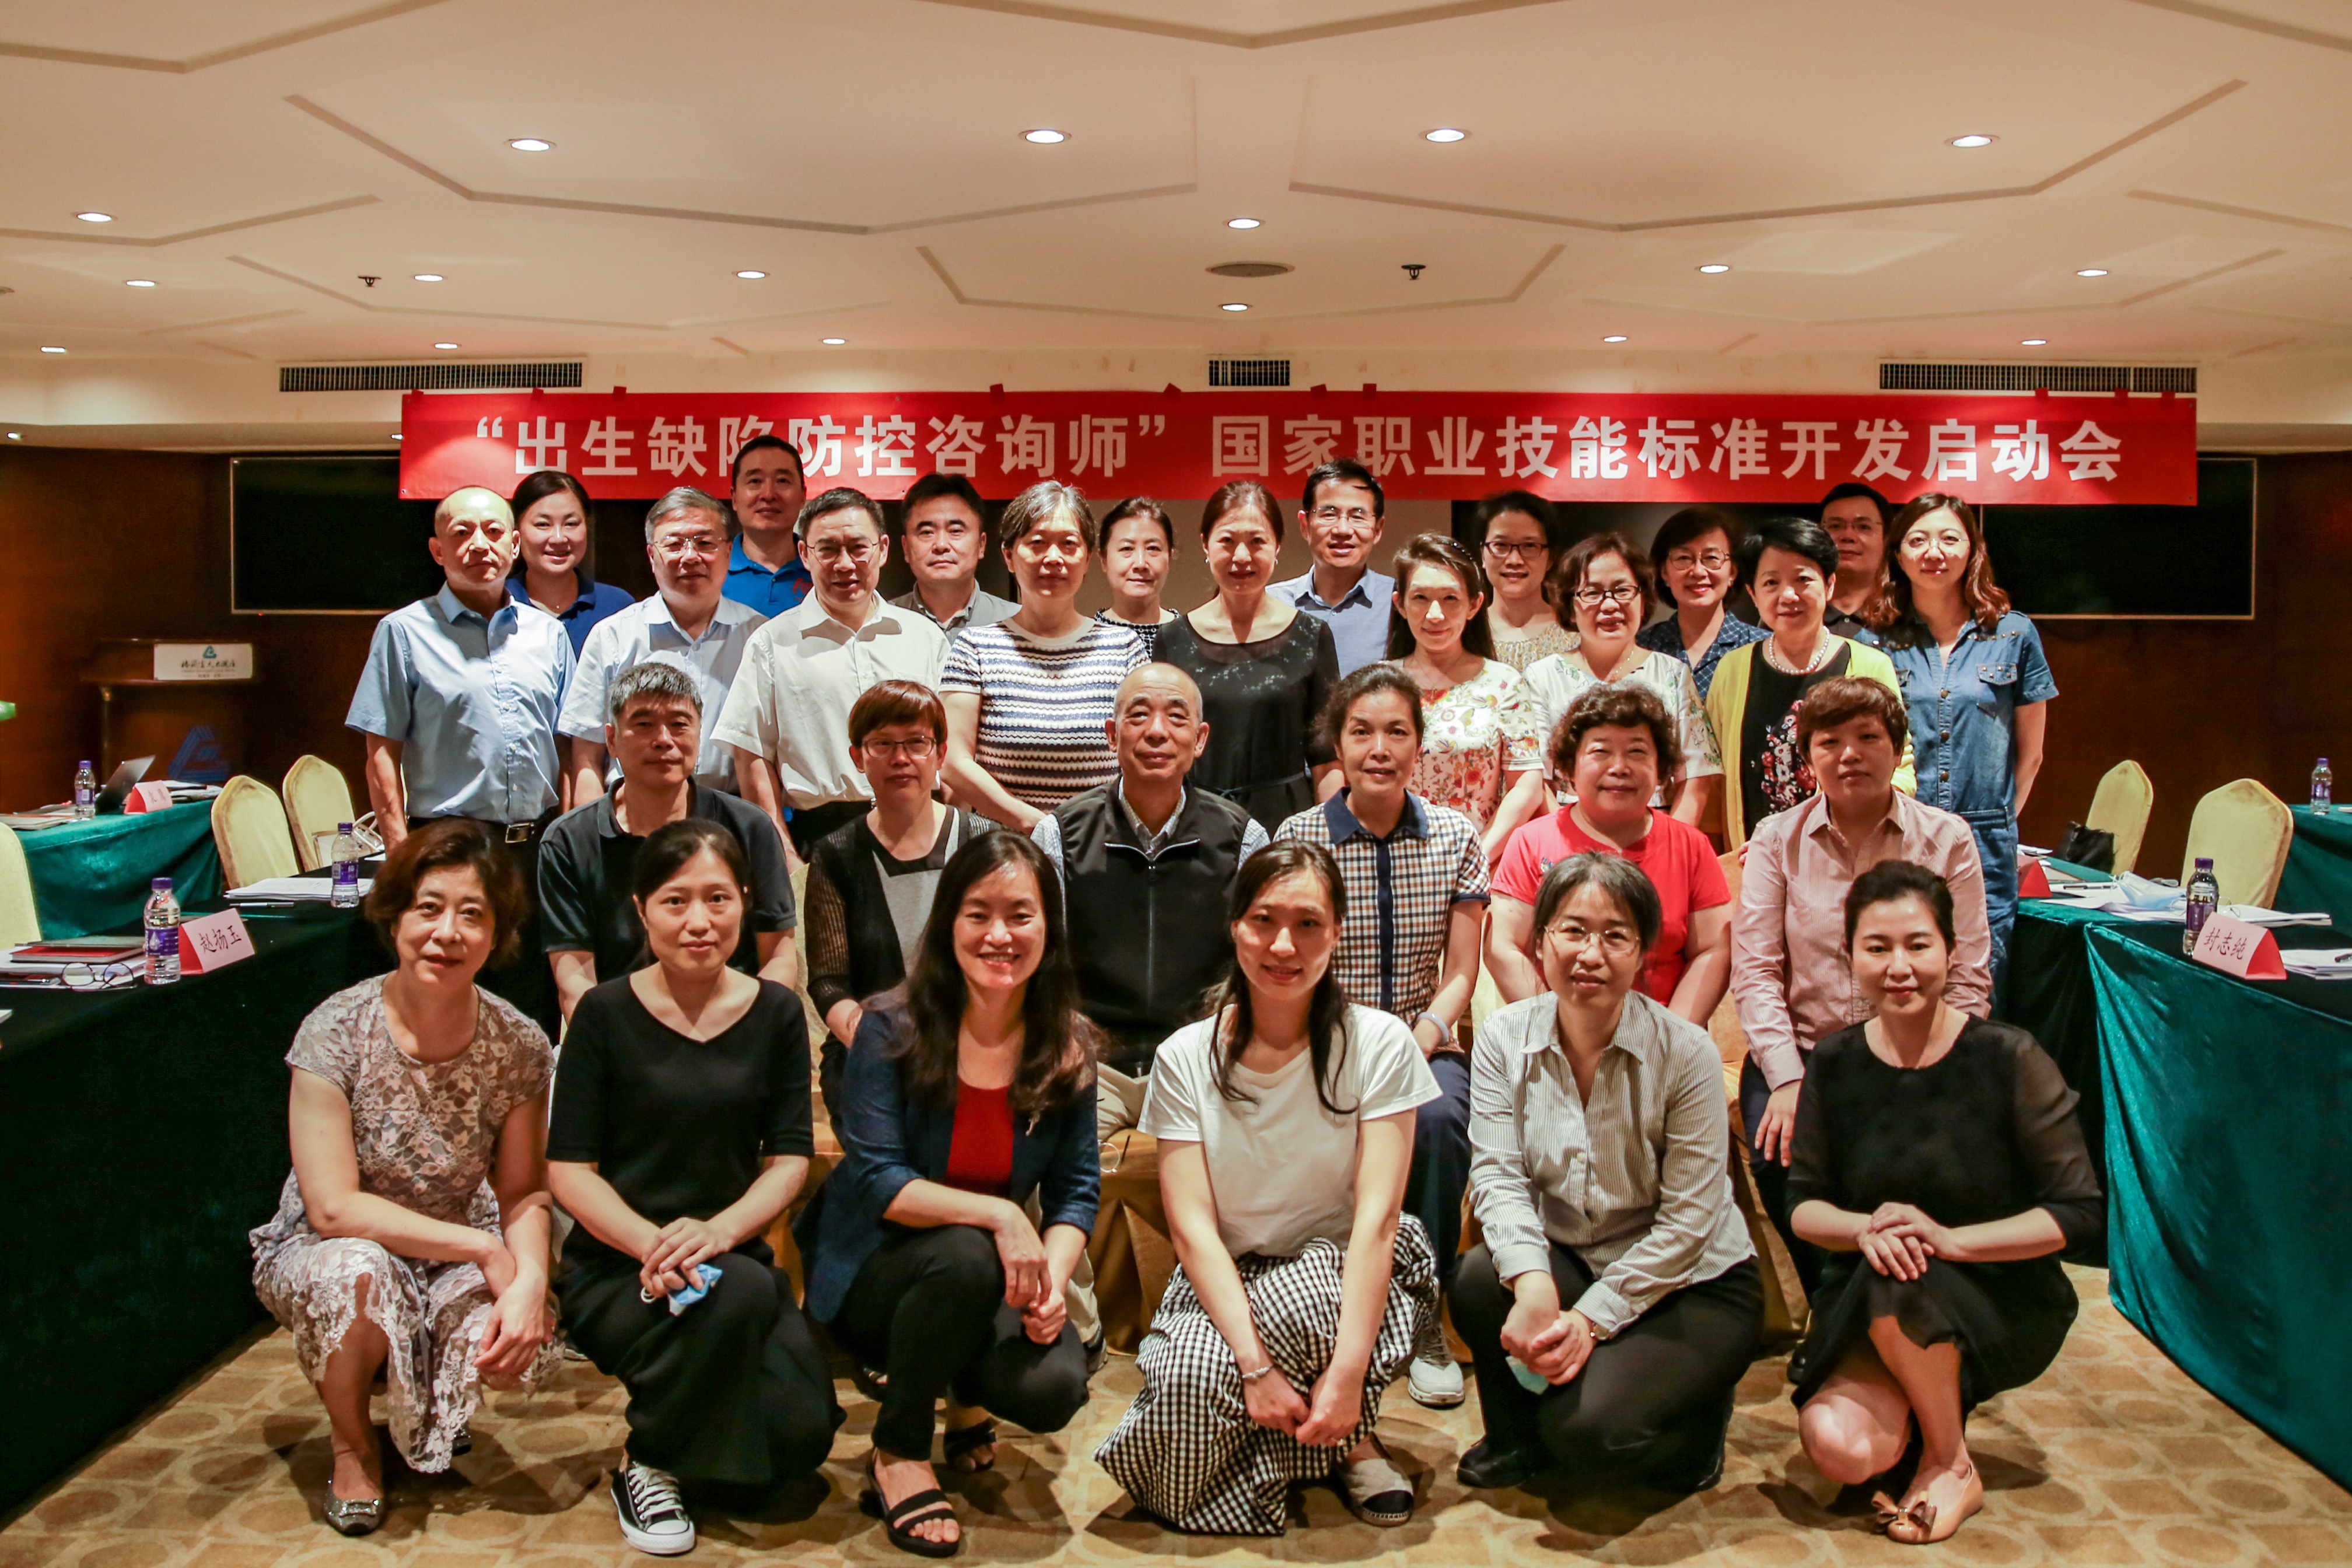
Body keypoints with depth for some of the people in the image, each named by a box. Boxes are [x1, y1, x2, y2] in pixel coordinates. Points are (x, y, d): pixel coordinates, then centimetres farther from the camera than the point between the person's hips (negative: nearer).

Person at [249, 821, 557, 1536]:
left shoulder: (518, 1046, -11)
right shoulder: (336, 1033, -20)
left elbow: (523, 1193, -6)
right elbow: (333, 1208, -23)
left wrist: (531, 1280, -27)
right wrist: (481, 1246, -25)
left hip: (452, 1262, 2)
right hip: (326, 1254, -2)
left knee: (522, 1345, -26)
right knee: (357, 1273, -36)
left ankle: (424, 1405, 14)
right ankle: (352, 1441, -1)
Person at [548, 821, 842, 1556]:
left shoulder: (776, 1013, 2)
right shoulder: (607, 1013, -6)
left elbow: (790, 1158, -1)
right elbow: (568, 1169, -7)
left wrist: (722, 1229, -21)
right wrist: (651, 1243, -23)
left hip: (733, 1256, 3)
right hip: (615, 1268, -3)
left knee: (801, 1435, -19)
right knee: (741, 1293, -35)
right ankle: (647, 1464, -7)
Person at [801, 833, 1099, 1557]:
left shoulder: (1069, 1046, -3)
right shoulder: (892, 1029, -14)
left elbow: (1077, 1189, -2)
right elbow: (875, 1181, -21)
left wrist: (1054, 1273, -22)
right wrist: (997, 1214, -33)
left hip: (993, 1275, 3)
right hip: (873, 1271, -3)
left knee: (1054, 1388, -25)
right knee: (965, 1258, -36)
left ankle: (964, 1390, 15)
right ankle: (897, 1453, -9)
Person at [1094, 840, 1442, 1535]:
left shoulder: (1379, 1045, -8)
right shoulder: (1187, 1058, -4)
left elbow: (1377, 1218, -15)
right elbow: (1193, 1227, -10)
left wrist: (1347, 1372, -27)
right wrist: (1254, 1364, -24)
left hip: (1343, 1283, -1)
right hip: (1224, 1284, 1)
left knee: (1298, 1300, -35)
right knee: (1191, 1383, -30)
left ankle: (1348, 1435, -2)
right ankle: (1343, 1439, 1)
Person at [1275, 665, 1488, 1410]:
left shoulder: (1455, 837, 5)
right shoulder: (1299, 837, -1)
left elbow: (1460, 974, 4)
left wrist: (1415, 1047, -14)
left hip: (1422, 1042, 1)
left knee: (1438, 1119, -32)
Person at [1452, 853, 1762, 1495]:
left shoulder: (1685, 1053, -18)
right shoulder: (1505, 1037, -7)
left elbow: (1688, 1221, -16)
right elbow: (1498, 1175, -13)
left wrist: (1593, 1319, -23)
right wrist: (1532, 1281, -32)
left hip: (1693, 1285, -3)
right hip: (1568, 1263, 3)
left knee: (1587, 1430, -24)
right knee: (1479, 1281, -28)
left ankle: (1699, 1415, 13)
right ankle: (1518, 1435, 4)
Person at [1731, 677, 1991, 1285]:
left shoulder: (1946, 840, 5)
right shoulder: (1777, 840, 7)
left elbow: (1968, 981, 0)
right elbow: (1755, 971, -1)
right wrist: (1787, 1078, -14)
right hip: (1798, 1051, 1)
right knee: (1784, 1159, -27)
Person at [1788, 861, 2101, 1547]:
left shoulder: (2006, 1059, -14)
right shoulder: (1835, 1065, -5)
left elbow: (2082, 1211, -13)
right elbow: (1803, 1205, 0)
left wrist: (1950, 1239, -25)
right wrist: (1865, 1229, -22)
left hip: (2005, 1302, -2)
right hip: (1871, 1310, 2)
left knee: (1897, 1285, -35)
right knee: (1839, 1449, -24)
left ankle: (1952, 1466, -7)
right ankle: (1936, 1395, 11)